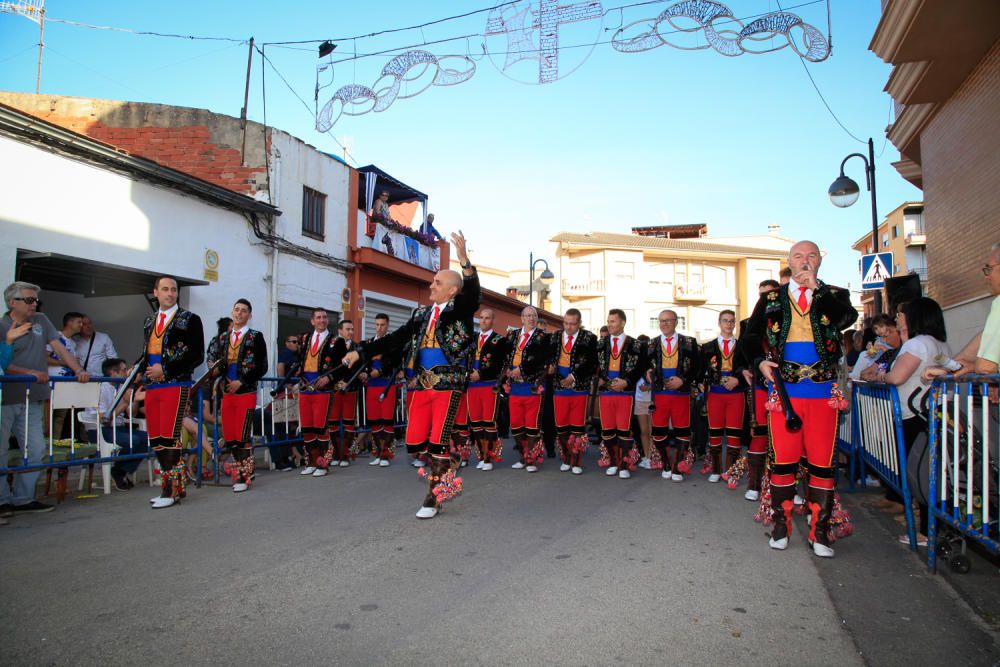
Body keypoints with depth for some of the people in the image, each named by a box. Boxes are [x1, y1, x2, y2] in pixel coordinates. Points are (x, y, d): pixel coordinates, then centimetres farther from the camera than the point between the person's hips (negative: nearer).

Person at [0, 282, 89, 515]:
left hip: (32, 400, 5)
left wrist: (79, 370, -3)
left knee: (35, 450, 4)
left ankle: (22, 499, 13)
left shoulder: (40, 321, 13)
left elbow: (59, 347, 9)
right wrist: (30, 373, -22)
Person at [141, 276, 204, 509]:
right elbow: (146, 352, 24)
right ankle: (176, 486, 16)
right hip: (152, 386, 6)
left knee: (169, 436, -10)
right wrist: (142, 369, 2)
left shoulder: (190, 319, 1)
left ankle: (171, 490, -2)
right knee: (155, 438, 6)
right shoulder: (149, 321, 19)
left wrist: (166, 370, -13)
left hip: (176, 385, -6)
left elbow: (197, 356, -6)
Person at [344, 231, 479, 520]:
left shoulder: (460, 309, -3)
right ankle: (447, 478, 26)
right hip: (422, 384, 6)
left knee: (438, 440, -5)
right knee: (414, 441, 5)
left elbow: (472, 293, -25)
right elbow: (395, 339, 13)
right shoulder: (422, 313, 14)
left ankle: (433, 496, 10)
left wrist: (464, 260, -40)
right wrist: (361, 352, 7)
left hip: (449, 383, -6)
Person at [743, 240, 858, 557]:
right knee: (783, 458, 2)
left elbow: (847, 318, -12)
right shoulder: (771, 299, 11)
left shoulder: (833, 295, 9)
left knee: (822, 461, 2)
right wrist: (760, 361, -4)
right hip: (784, 390, 0)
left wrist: (816, 288, -17)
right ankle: (781, 525, 15)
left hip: (823, 391, 0)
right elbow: (751, 335, 13)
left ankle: (819, 531, 12)